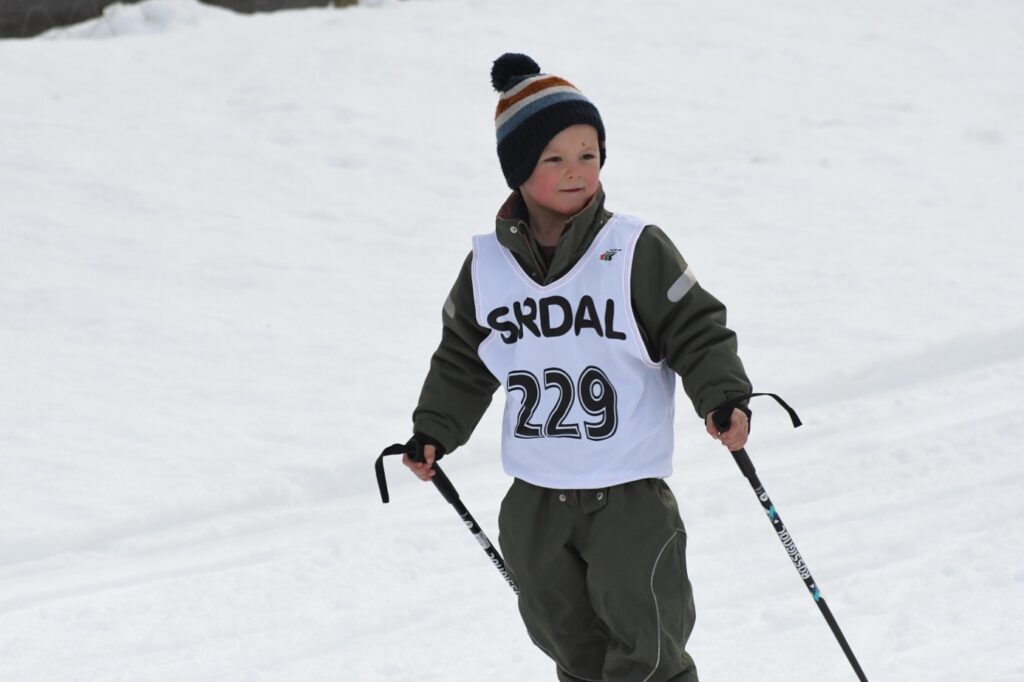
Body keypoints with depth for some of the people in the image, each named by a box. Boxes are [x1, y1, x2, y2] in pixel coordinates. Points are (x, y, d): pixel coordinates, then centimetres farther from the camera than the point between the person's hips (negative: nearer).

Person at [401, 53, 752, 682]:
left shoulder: (637, 253, -12)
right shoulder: (488, 265, 1)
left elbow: (696, 331, -9)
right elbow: (462, 359, 15)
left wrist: (724, 398, -24)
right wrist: (433, 433, 8)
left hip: (629, 493, -4)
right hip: (536, 498, 4)